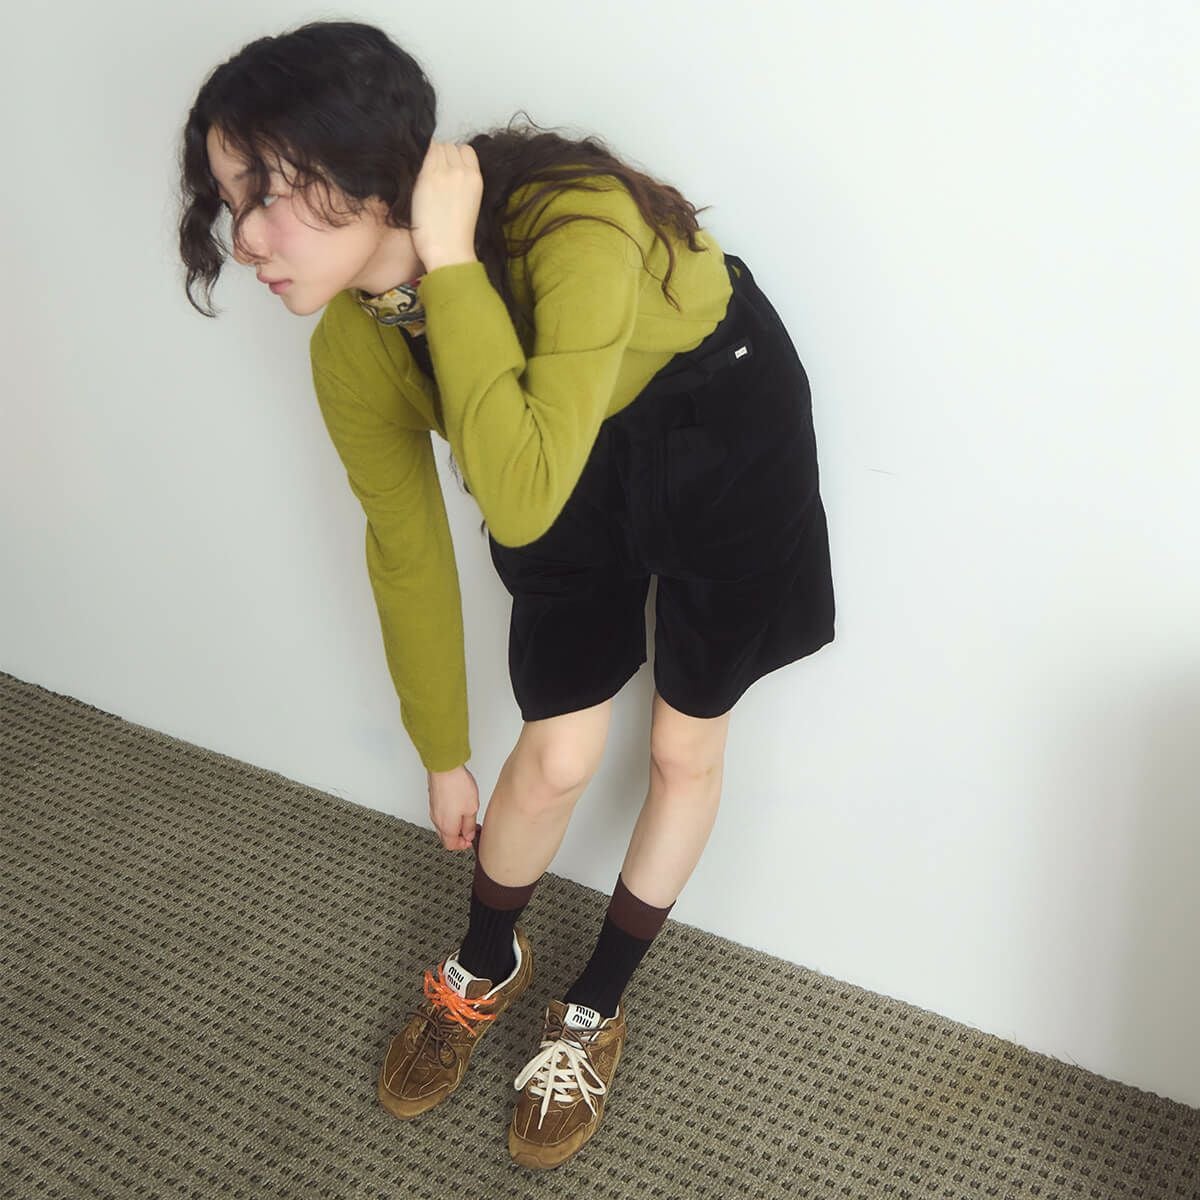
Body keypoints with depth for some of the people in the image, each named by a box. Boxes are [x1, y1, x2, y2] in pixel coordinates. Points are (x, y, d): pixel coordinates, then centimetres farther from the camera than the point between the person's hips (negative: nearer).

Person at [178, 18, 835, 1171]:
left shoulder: (574, 225, -40)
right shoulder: (353, 350, -22)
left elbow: (520, 504, -49)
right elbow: (407, 548, -7)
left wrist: (450, 261, -46)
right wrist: (443, 755, 5)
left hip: (719, 415, -2)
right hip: (580, 446, 3)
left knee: (685, 743, 5)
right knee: (557, 753, 3)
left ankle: (593, 1010, 29)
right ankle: (483, 969, 35)